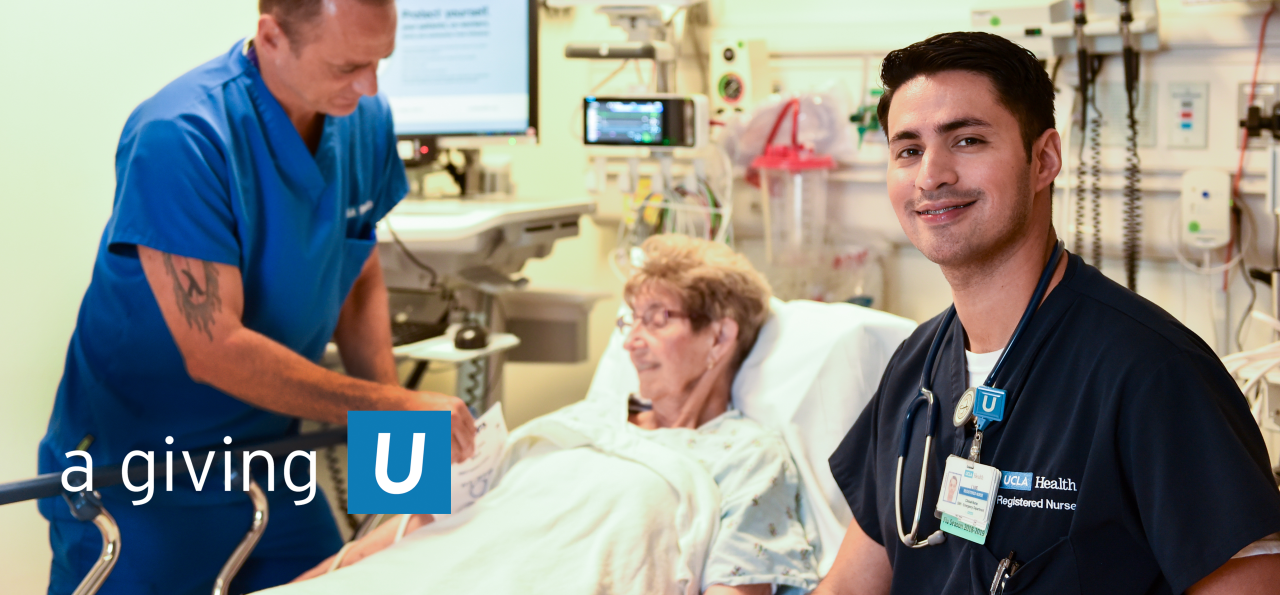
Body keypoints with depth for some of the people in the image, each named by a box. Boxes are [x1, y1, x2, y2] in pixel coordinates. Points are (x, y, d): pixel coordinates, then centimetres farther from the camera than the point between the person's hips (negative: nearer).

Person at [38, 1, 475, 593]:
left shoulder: (367, 121, -5)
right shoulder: (180, 137, -27)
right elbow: (215, 351, -28)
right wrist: (395, 406, -25)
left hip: (269, 465, 6)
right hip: (134, 476, -6)